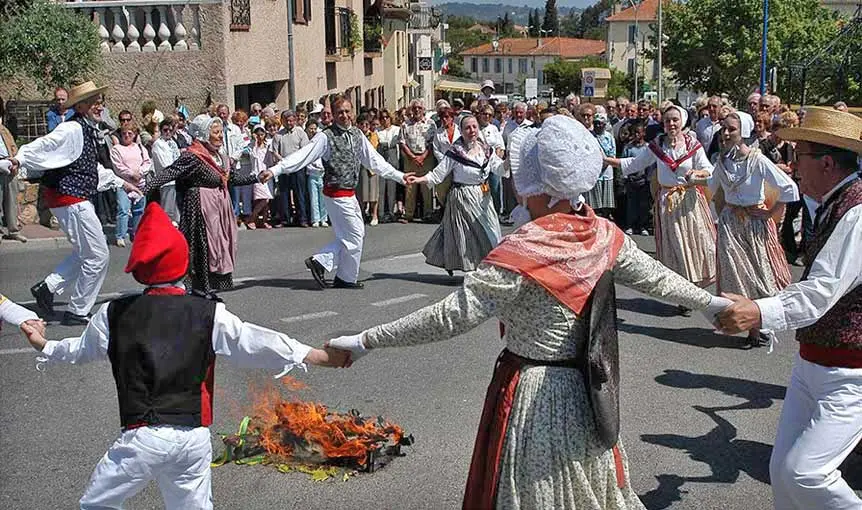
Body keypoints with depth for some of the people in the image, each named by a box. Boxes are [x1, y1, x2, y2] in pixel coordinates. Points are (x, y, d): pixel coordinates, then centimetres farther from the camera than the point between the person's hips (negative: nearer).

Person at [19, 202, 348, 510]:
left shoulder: (114, 314, 3)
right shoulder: (209, 314, -2)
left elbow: (80, 350, 21)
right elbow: (258, 345, -3)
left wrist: (43, 345, 43)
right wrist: (323, 356, 2)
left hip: (142, 437, -1)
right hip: (195, 438, 1)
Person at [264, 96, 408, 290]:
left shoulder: (357, 134, 8)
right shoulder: (326, 137, -14)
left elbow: (374, 160, 15)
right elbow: (302, 156, -20)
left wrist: (400, 176, 17)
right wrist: (274, 170, -29)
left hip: (350, 194, 8)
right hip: (337, 194, -8)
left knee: (352, 235, 15)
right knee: (354, 237, 0)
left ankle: (319, 262, 15)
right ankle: (347, 278, 17)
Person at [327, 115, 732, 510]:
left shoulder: (525, 250, -23)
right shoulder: (604, 236, -5)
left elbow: (452, 315, -26)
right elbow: (655, 277, 10)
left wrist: (365, 341, -22)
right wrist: (710, 301, 29)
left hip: (530, 396, -5)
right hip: (584, 392, 6)